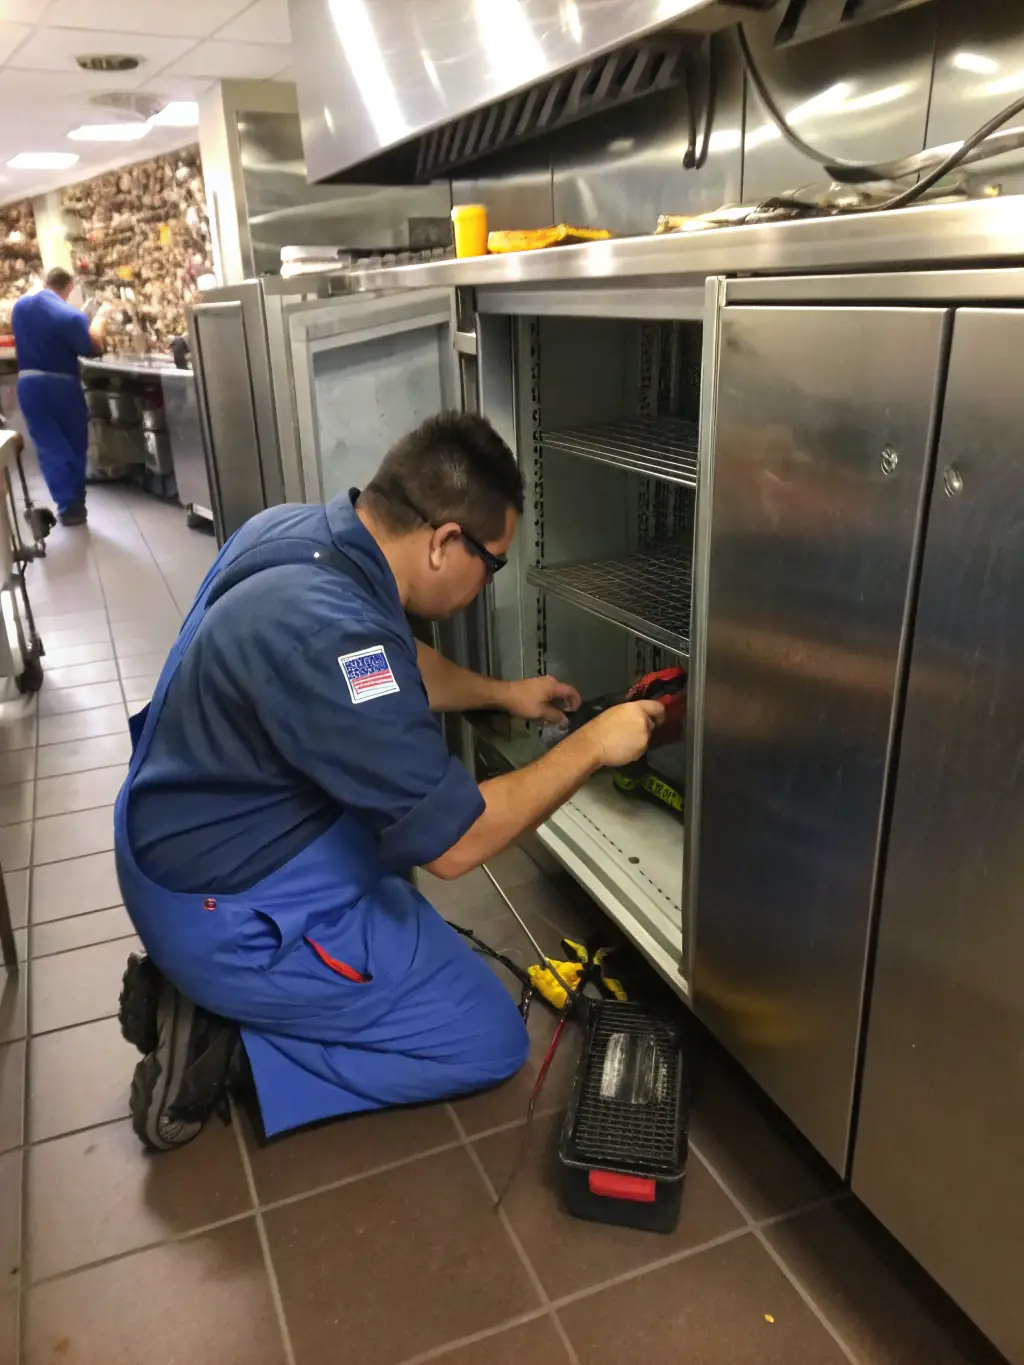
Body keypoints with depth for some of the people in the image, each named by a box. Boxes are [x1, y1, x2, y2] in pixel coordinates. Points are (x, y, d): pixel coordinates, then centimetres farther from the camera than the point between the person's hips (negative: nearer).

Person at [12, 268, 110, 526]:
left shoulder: (19, 306, 5)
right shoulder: (70, 314, -16)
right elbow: (94, 349, -11)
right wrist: (100, 318, 2)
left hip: (28, 384, 4)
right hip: (61, 385, -4)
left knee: (49, 446, 5)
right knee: (75, 444, 13)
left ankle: (67, 505, -2)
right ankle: (76, 503, 19)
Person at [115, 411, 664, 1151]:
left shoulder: (296, 530, -4)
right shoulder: (327, 630, -33)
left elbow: (401, 669, 16)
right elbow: (455, 842, -25)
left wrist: (502, 692, 19)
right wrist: (591, 747, -15)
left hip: (192, 840, 9)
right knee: (491, 1040, 3)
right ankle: (228, 1036, 0)